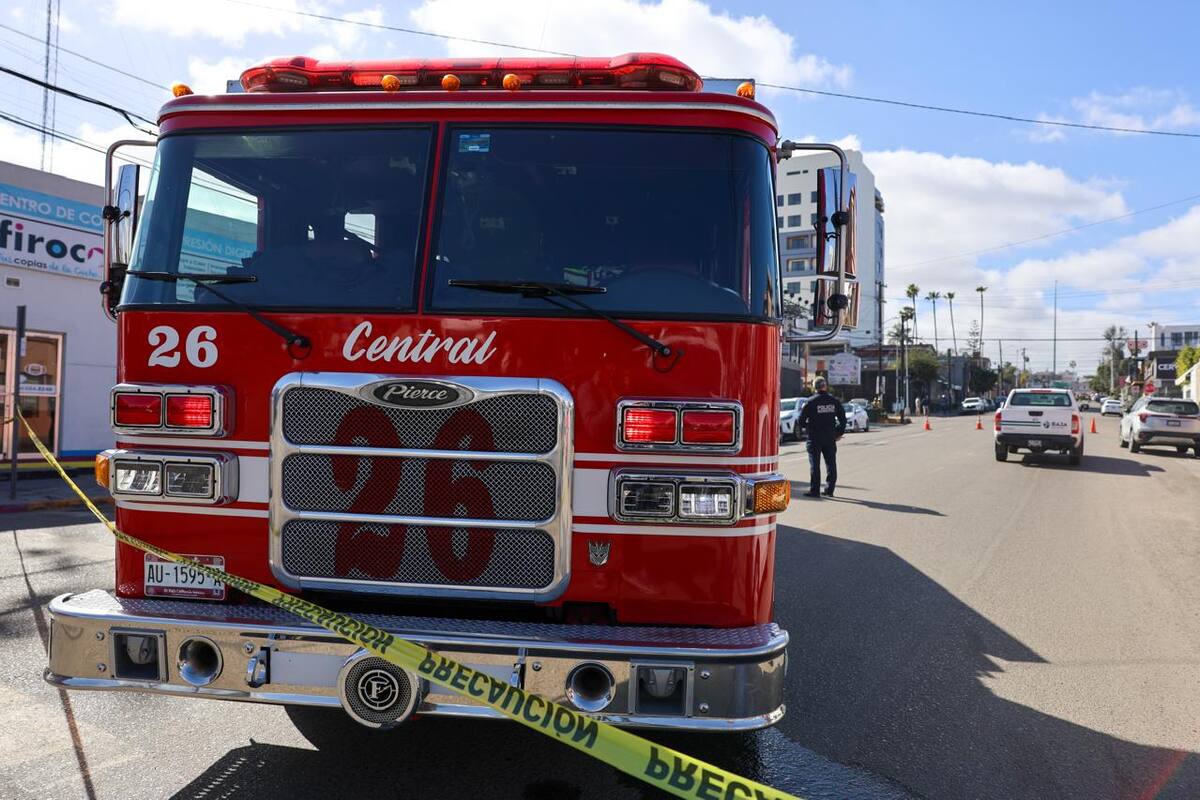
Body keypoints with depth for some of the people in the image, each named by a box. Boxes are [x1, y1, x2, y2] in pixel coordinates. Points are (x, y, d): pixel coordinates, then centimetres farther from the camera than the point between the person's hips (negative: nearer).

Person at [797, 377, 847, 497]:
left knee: (814, 464, 1)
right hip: (830, 438, 4)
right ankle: (829, 489, 15)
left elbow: (801, 421, -9)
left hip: (815, 438, -3)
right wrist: (839, 433, 15)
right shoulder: (834, 401, 3)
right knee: (831, 464, 12)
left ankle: (814, 490, 0)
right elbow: (843, 419, 6)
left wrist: (807, 426, 11)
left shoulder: (811, 402, -9)